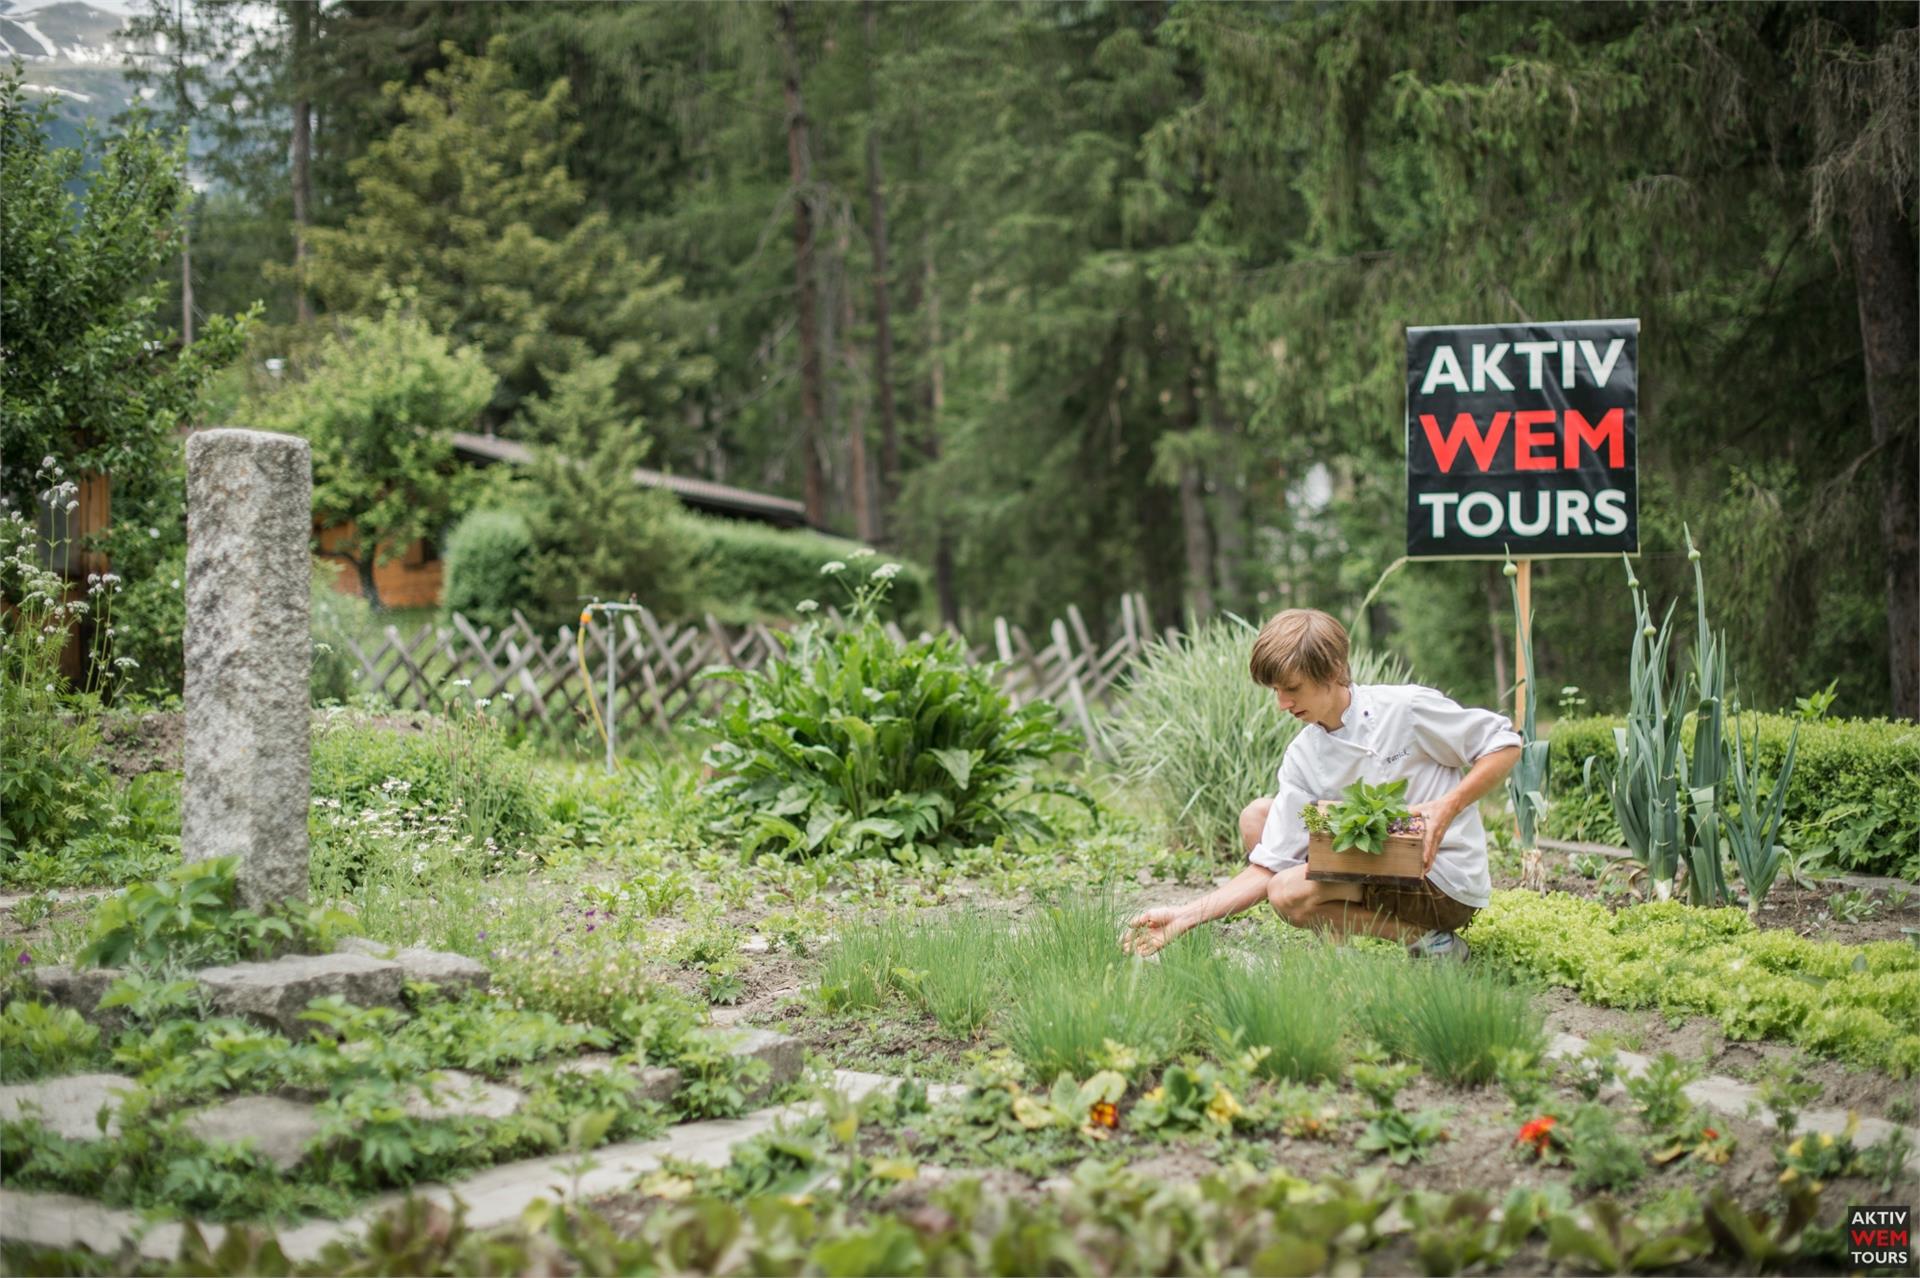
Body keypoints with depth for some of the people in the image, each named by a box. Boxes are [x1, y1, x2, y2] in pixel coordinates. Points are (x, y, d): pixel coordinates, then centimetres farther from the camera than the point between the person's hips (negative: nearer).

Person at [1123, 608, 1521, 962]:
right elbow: (1266, 871, -4)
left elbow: (1505, 744, -7)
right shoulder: (1303, 758, 0)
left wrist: (1447, 807, -22)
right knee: (1257, 817, 2)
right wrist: (1186, 916, -15)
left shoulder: (1407, 708, -15)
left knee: (1291, 893, -24)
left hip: (1448, 881, -7)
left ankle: (1428, 939, -11)